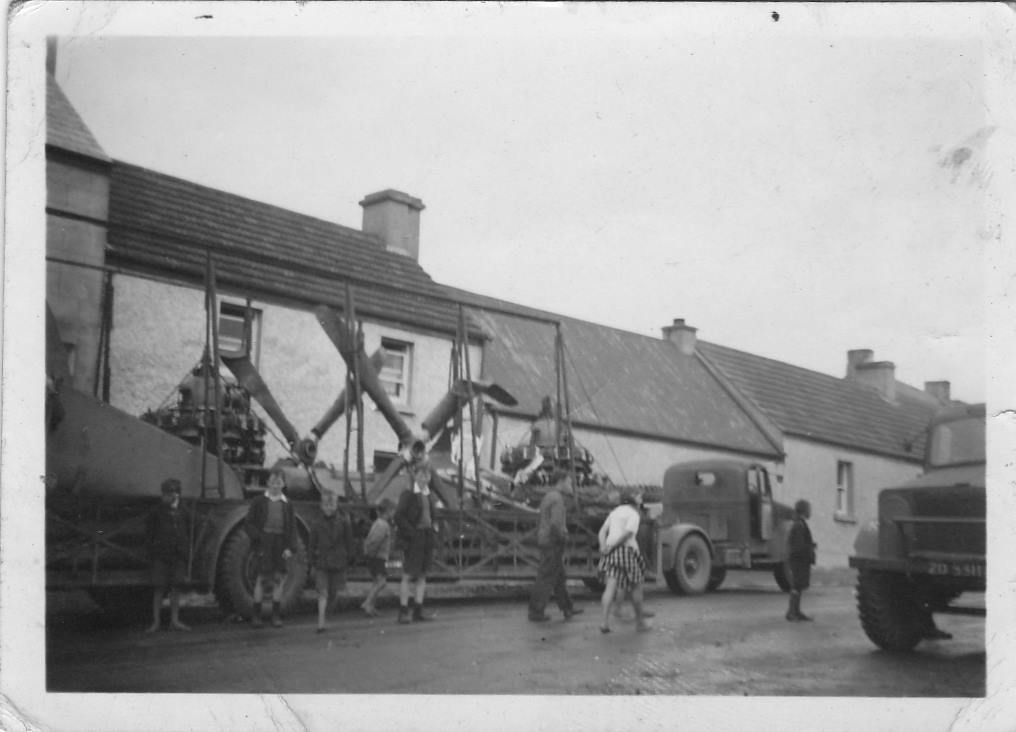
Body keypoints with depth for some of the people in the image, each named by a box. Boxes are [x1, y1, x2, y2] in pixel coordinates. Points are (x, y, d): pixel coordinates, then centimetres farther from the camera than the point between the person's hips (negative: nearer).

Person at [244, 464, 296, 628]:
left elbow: (292, 528, 10)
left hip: (280, 544, 2)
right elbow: (248, 524, 3)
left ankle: (276, 616, 8)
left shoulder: (287, 505, 12)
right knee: (262, 577, -8)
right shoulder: (259, 501, 6)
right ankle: (256, 615, 1)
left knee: (278, 578, 1)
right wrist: (258, 537, -13)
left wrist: (289, 547, -4)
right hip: (263, 541, -2)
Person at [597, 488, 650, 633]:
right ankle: (640, 620, 21)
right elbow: (628, 532, -20)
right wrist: (612, 545, -14)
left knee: (610, 588, -4)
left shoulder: (615, 512, 19)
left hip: (612, 552, 6)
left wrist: (603, 546, -5)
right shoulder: (633, 513, -4)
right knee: (636, 587, 11)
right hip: (627, 550, -6)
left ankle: (605, 621, -19)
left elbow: (603, 531, 10)